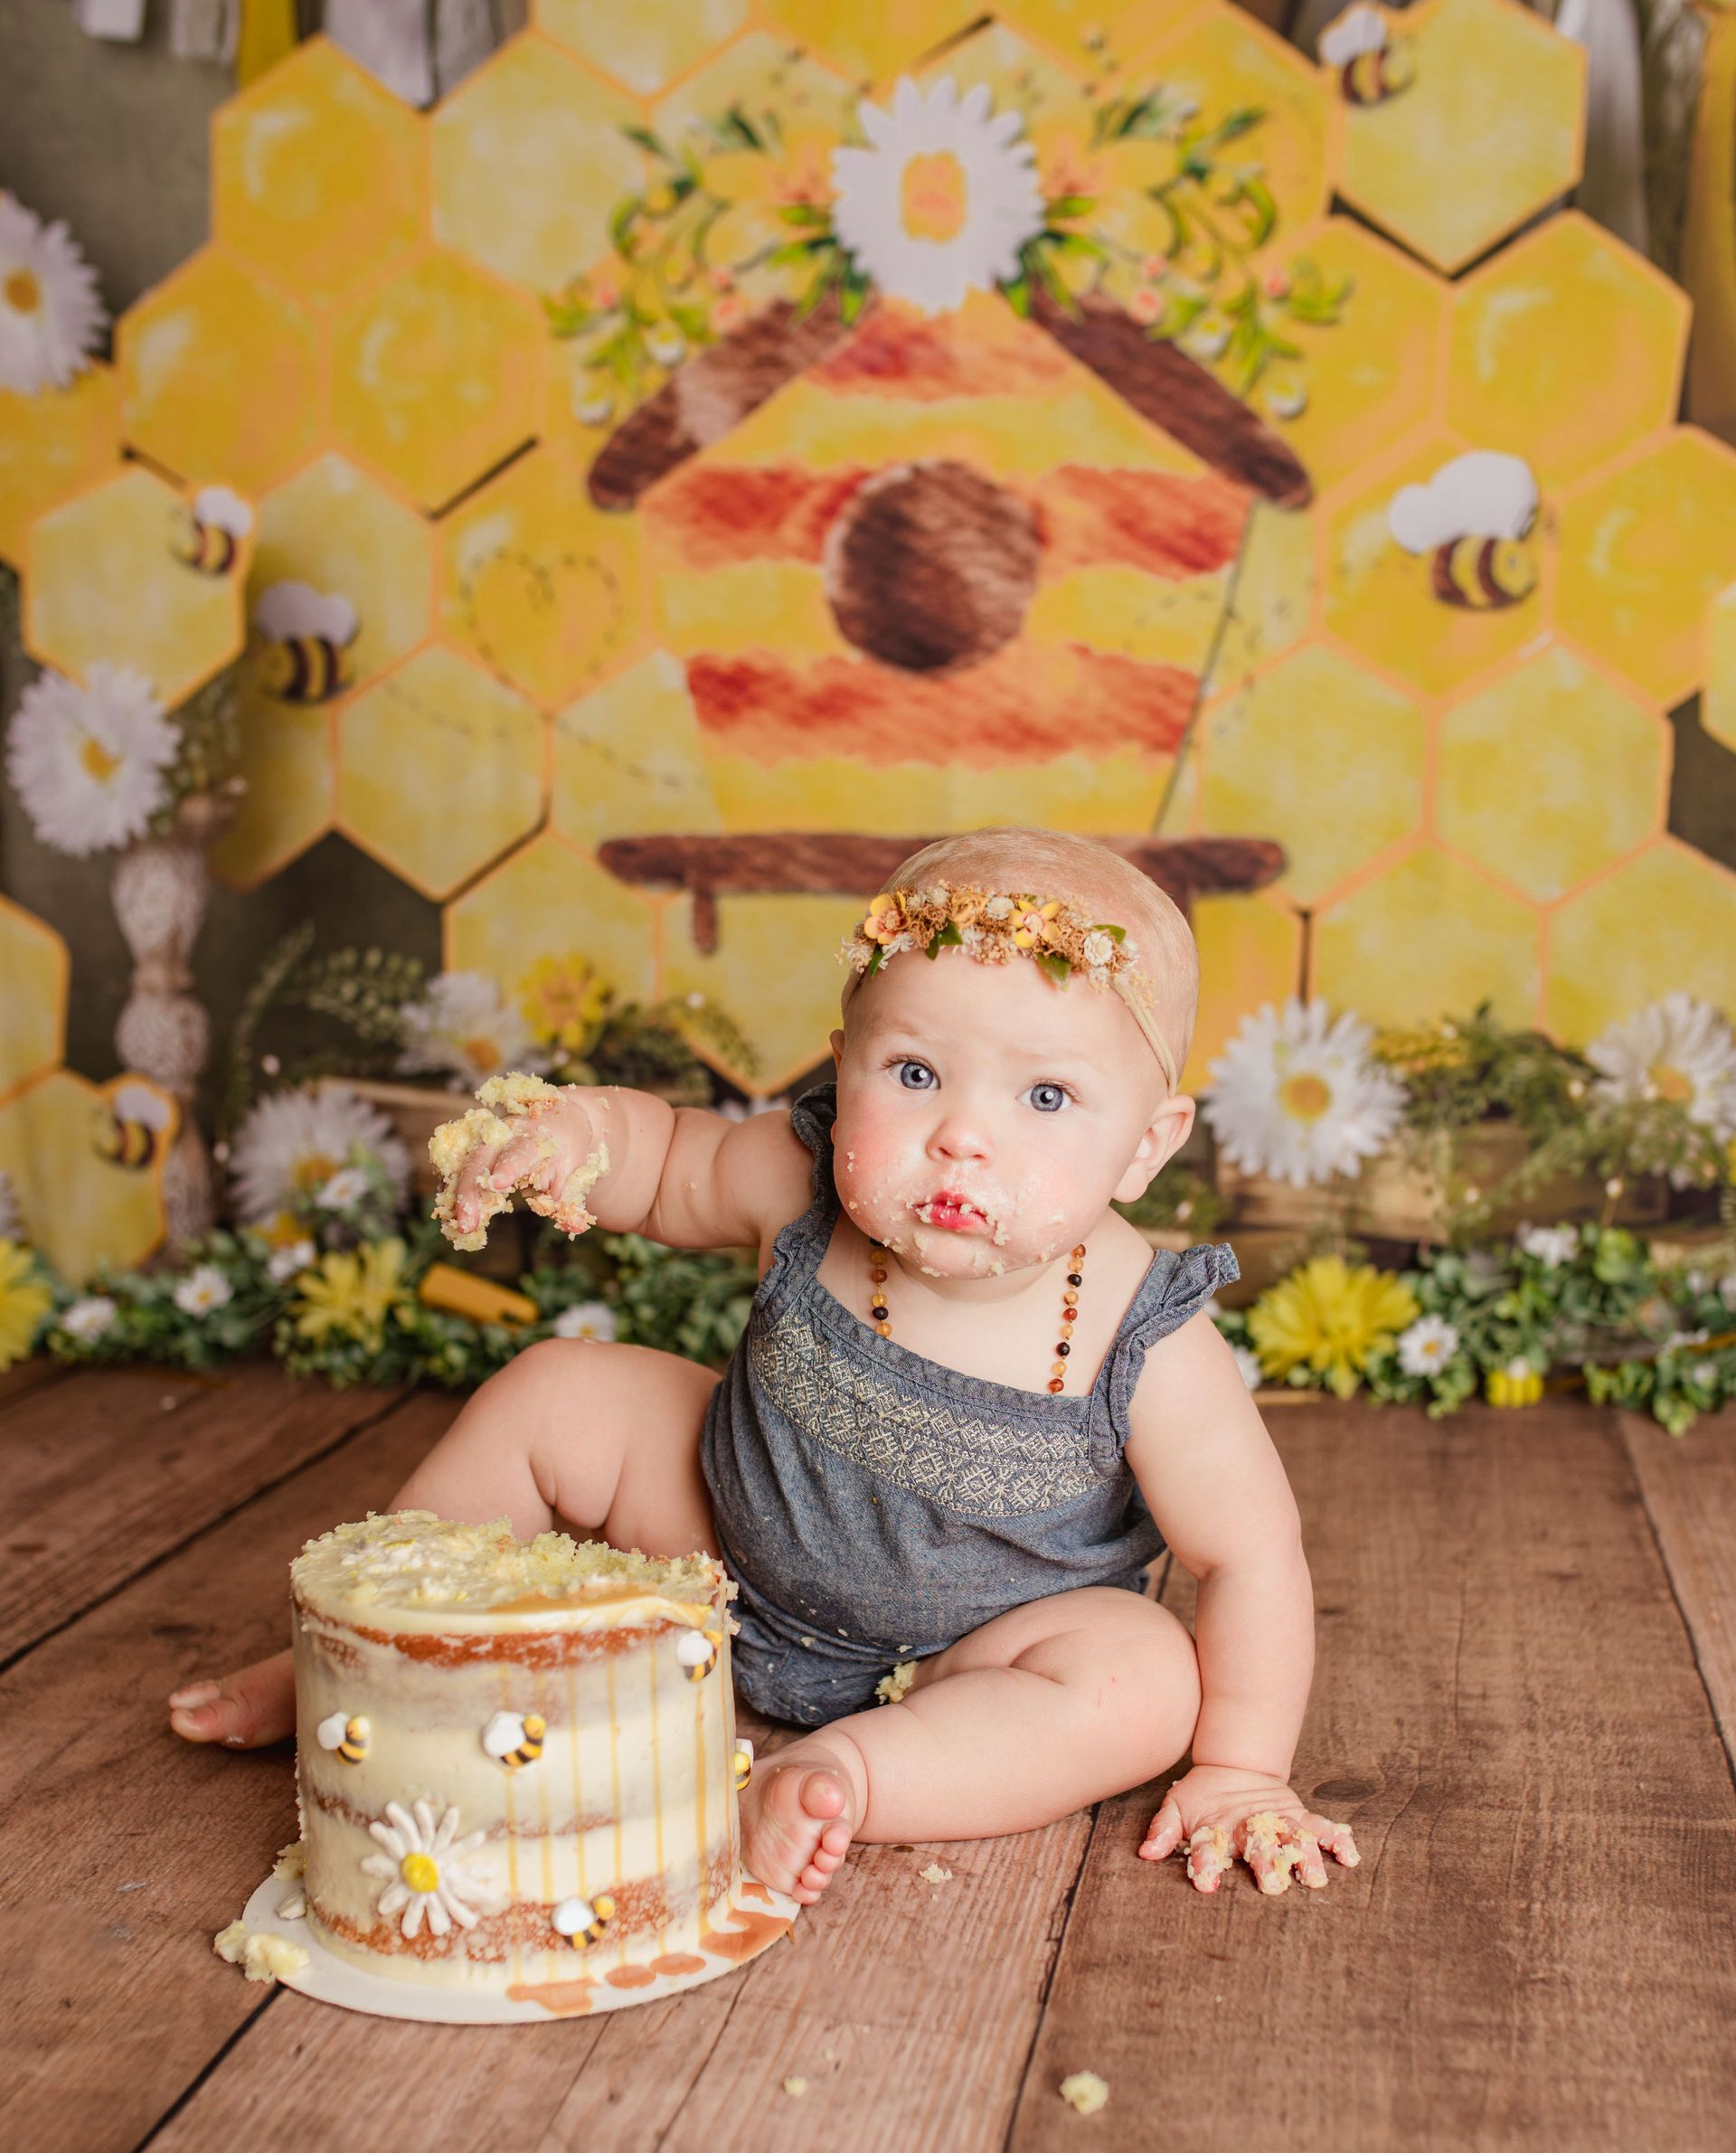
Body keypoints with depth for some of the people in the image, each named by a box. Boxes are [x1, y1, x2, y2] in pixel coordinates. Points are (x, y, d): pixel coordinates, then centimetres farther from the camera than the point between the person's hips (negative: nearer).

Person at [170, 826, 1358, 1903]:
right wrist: (579, 1128, -24)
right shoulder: (803, 1191, -23)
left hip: (965, 1653, -3)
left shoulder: (1146, 1347, -32)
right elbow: (670, 1162, -2)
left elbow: (1254, 1553, -20)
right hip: (738, 1547, 3)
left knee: (1150, 1682, -29)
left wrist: (1240, 1771, -21)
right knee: (557, 1393, -4)